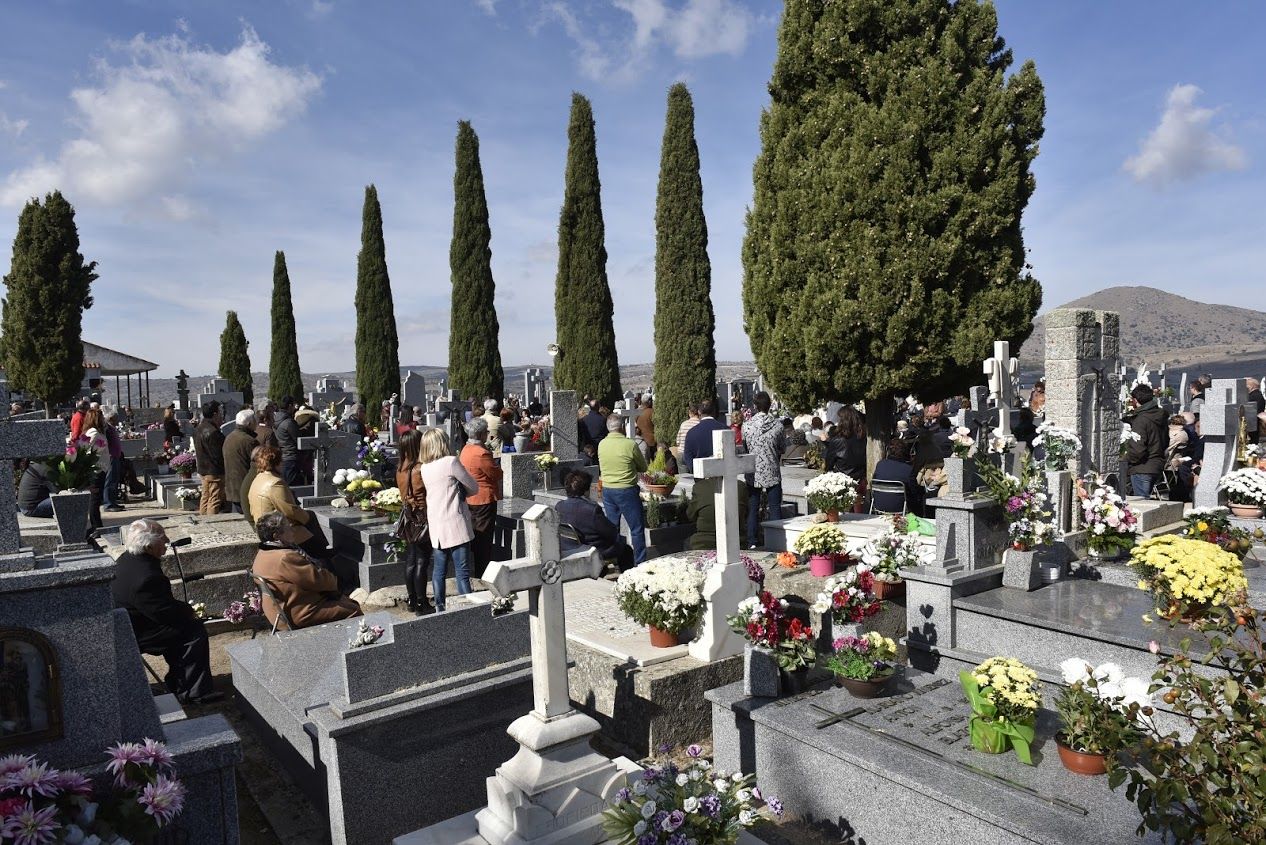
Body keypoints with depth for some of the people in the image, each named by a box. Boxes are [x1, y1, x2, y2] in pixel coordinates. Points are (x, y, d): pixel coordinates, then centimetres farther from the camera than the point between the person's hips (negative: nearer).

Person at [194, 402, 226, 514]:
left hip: (203, 470, 10)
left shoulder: (198, 429, 11)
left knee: (205, 498, 17)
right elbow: (218, 455, -21)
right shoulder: (212, 432, -21)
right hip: (215, 471, -10)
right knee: (215, 501, -6)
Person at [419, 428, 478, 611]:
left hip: (436, 526, 7)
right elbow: (474, 488, -3)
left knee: (439, 569, 13)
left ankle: (440, 609, 20)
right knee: (462, 572, -3)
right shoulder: (451, 462, -12)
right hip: (455, 524, -7)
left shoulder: (424, 468, 6)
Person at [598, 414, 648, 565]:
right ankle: (640, 563, 7)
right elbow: (643, 467, -2)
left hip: (607, 490, 5)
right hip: (626, 490, -5)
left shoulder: (601, 445, 0)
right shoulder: (630, 444, -15)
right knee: (636, 529, 4)